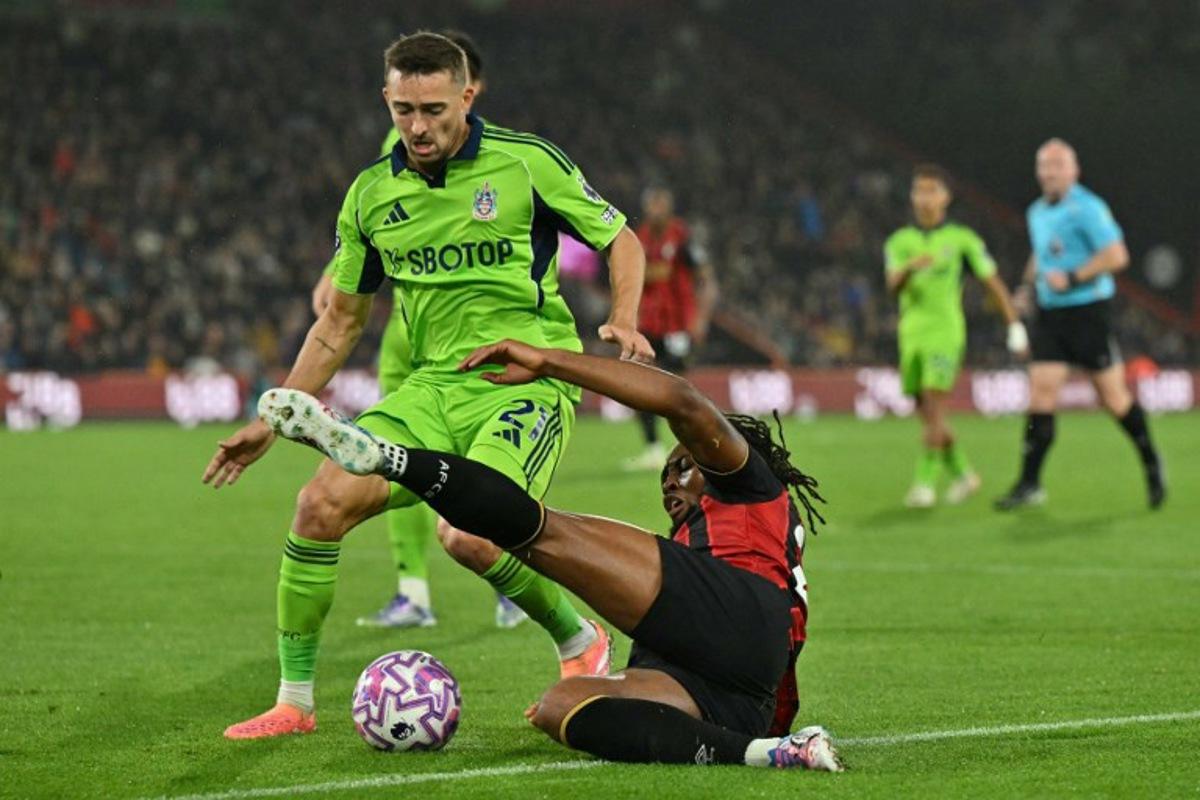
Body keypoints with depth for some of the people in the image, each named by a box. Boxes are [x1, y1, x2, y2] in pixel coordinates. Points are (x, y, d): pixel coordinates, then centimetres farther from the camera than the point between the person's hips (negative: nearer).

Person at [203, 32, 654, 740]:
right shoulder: (371, 196, 8)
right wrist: (274, 423, 14)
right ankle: (294, 701, -1)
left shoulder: (526, 163, -6)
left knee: (470, 537, -27)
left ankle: (581, 642, 2)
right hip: (435, 385, 5)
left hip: (531, 381, -5)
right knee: (322, 504, -14)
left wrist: (624, 321, -14)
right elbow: (341, 320, 18)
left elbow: (621, 240, 6)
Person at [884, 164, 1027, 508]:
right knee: (927, 415, 6)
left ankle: (924, 483, -13)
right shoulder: (899, 242, 10)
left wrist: (1015, 326, 3)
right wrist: (910, 267, -27)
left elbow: (993, 283, 6)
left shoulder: (963, 239, 2)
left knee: (933, 410, -14)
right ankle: (962, 474, 21)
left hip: (945, 334, -4)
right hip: (912, 334, 4)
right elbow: (893, 285, -6)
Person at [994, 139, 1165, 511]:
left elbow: (1116, 256, -19)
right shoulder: (1037, 212, 12)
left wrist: (1072, 278, -22)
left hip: (1089, 311, -6)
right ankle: (1029, 484, -6)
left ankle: (1151, 463, 24)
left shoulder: (1087, 208, -12)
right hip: (1050, 313, 6)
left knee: (1113, 396, 2)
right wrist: (1028, 285, 14)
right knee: (1041, 392, -5)